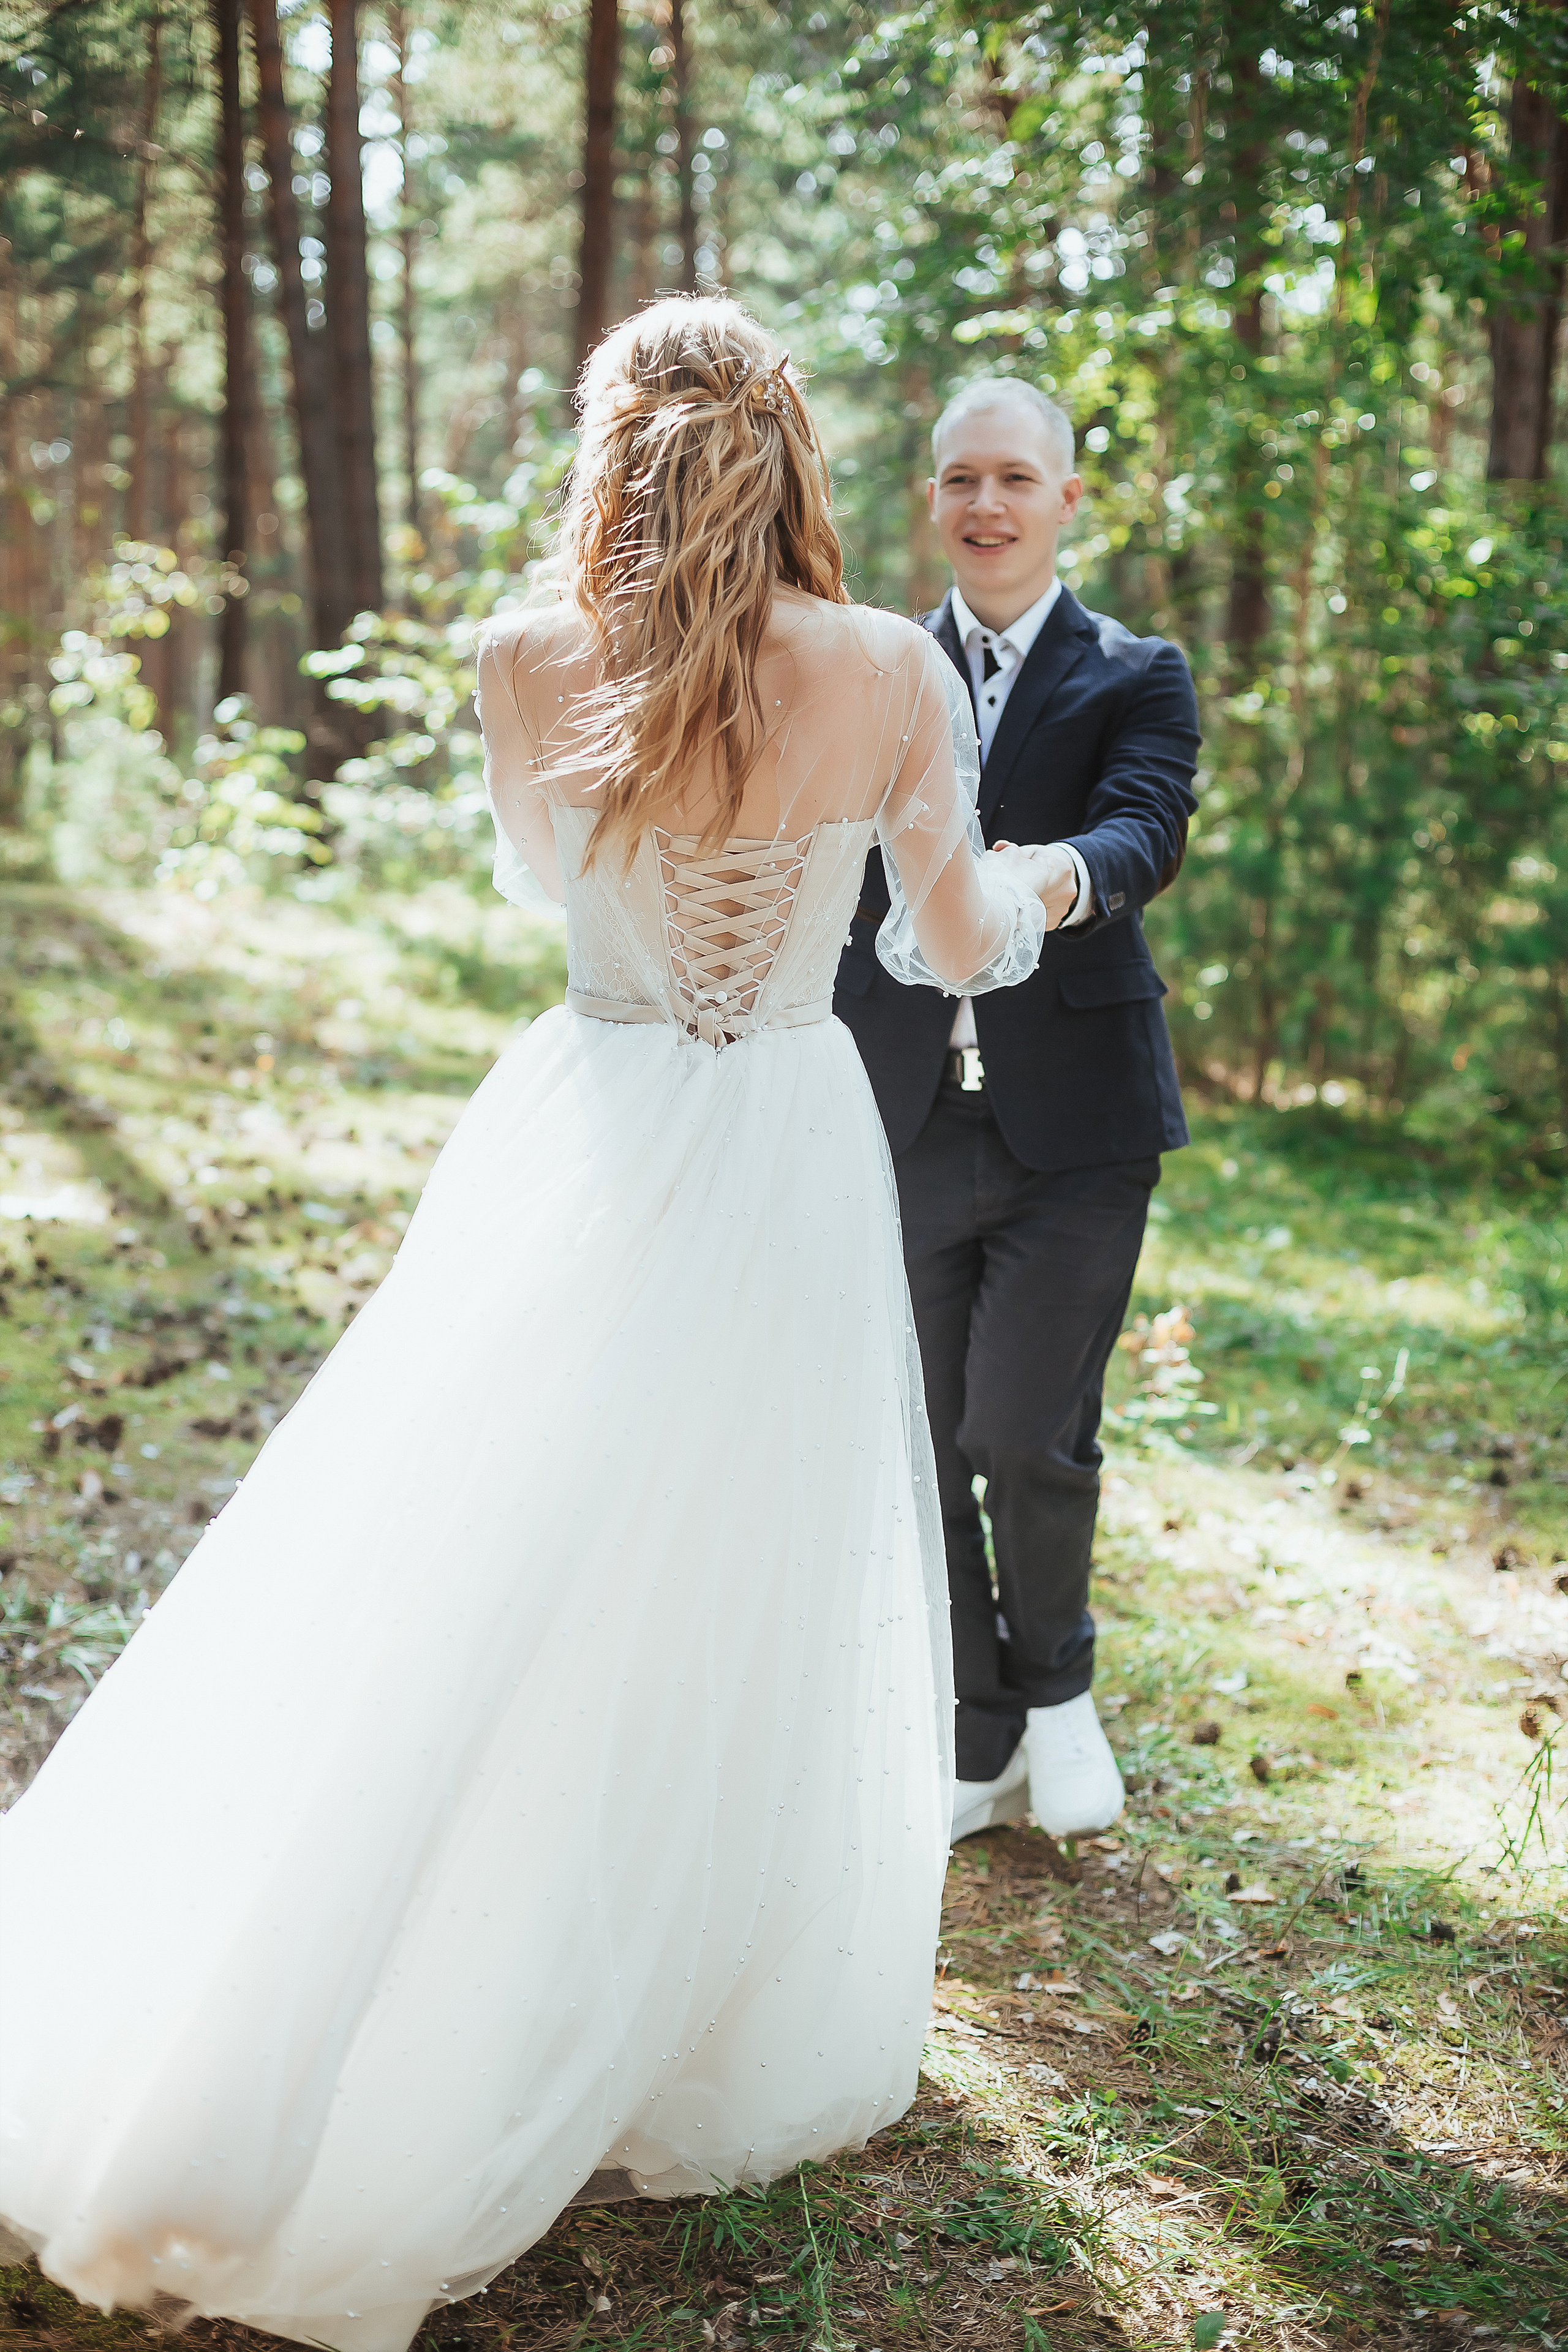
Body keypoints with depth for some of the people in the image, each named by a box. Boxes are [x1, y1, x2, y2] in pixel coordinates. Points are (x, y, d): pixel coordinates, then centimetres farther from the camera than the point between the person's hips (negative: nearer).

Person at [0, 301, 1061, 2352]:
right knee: (744, 1629, 14)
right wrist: (1042, 877, 26)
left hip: (593, 1163, 0)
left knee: (493, 1613, 11)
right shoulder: (896, 674, -8)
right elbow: (957, 946, 4)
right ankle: (730, 2049, 33)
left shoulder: (530, 669, -8)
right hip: (792, 1171, 0)